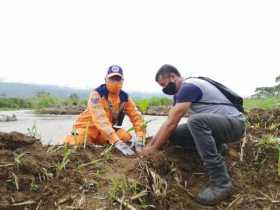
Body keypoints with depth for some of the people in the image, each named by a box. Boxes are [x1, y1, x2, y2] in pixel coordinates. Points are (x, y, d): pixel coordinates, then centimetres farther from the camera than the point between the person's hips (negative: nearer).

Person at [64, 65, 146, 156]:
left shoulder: (125, 98, -8)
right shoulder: (96, 94, -25)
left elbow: (136, 117, -9)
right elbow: (100, 120, -37)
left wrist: (139, 138, -26)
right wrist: (117, 142, -45)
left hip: (109, 130, 4)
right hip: (87, 127, -4)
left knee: (128, 139, -13)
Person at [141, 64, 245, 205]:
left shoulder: (188, 87, -20)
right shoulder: (180, 92, 10)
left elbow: (171, 123, -22)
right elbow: (170, 123, 10)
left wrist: (153, 148, -12)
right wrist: (151, 143, 5)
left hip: (234, 123, -8)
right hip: (216, 124, 9)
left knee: (195, 121, -38)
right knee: (174, 134, -2)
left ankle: (221, 183, -29)